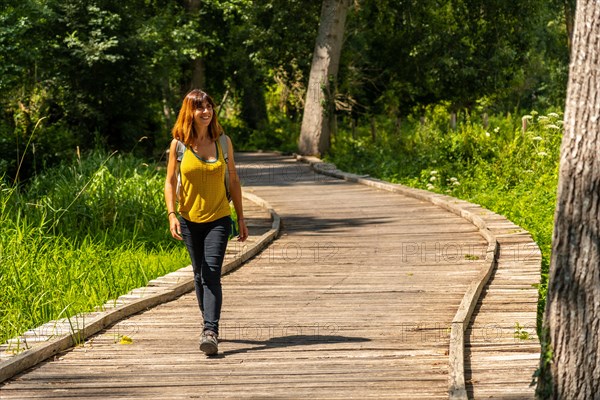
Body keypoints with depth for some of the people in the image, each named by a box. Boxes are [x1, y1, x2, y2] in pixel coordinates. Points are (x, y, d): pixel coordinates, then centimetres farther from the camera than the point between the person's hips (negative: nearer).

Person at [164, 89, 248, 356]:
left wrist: (241, 218, 8)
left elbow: (233, 181, 8)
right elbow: (170, 182, 1)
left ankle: (210, 332, -24)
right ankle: (210, 326, 28)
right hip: (190, 220, 1)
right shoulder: (178, 144, -2)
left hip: (218, 219, -1)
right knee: (199, 274, 12)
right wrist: (171, 215, -12)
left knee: (212, 273, -16)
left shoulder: (223, 142, 1)